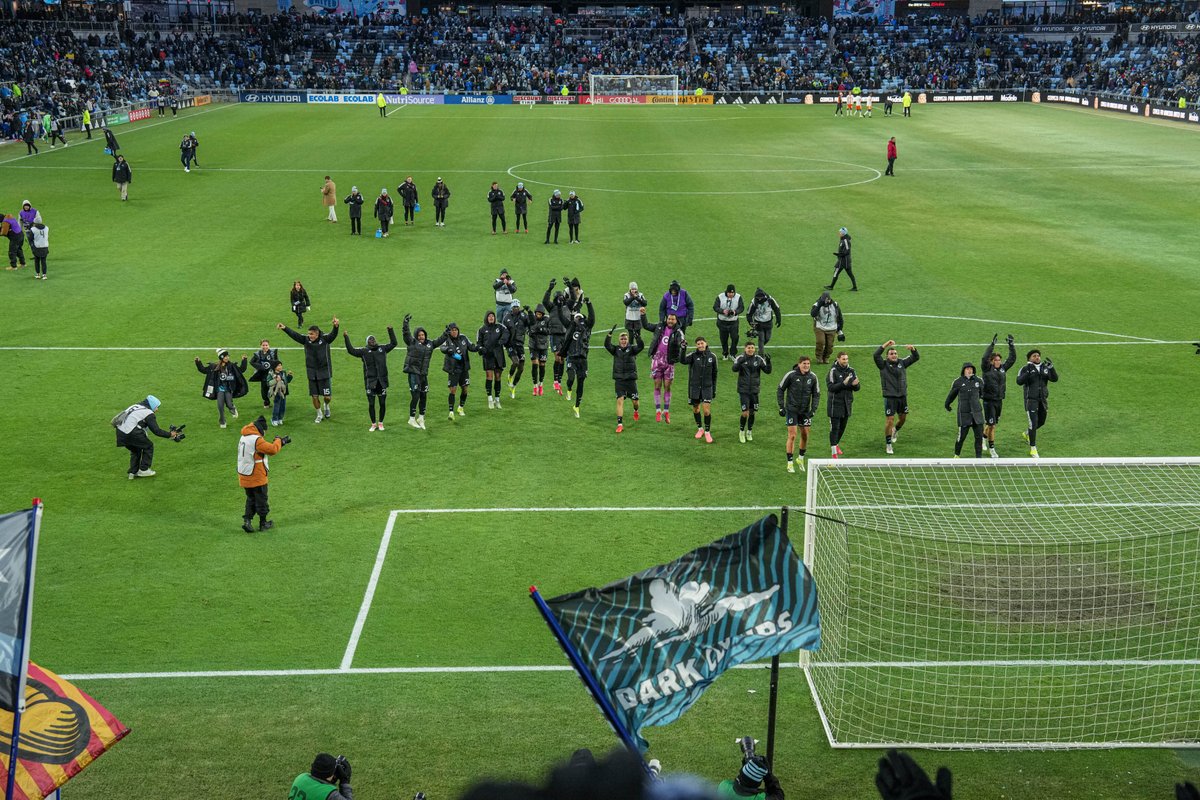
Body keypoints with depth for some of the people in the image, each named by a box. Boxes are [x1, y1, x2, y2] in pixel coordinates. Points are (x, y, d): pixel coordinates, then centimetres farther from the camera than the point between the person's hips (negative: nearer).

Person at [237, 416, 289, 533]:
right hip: (257, 477, -8)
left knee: (251, 499, 20)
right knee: (261, 500, 9)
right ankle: (263, 524, 20)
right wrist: (278, 440, -8)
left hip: (244, 477, 8)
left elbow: (264, 447, 11)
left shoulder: (244, 437, 8)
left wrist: (280, 442, 7)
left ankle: (247, 520, 7)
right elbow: (272, 449, -28)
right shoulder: (256, 440, -21)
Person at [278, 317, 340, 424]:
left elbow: (333, 335, -28)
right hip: (312, 373, 3)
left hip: (324, 372, -3)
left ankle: (326, 405, 36)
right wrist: (285, 328, -21)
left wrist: (335, 327, -49)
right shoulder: (306, 339, -2)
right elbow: (294, 335, -7)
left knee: (327, 397, 1)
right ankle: (319, 414, 27)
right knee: (314, 396, 7)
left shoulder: (325, 339, -11)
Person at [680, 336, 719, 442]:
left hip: (707, 387, -1)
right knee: (695, 409, 11)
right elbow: (682, 360, -25)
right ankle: (700, 429, 33)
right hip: (694, 387, 1)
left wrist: (714, 389, 9)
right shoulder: (693, 356, -6)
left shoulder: (712, 356, -1)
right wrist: (683, 348, -39)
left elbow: (714, 373, 8)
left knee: (707, 410, -9)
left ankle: (707, 432, 7)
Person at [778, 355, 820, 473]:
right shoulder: (791, 375, -11)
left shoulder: (813, 377, -2)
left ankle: (800, 458, 31)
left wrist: (813, 409, -5)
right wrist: (781, 407, -7)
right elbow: (780, 389, -2)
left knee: (805, 435, 7)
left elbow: (816, 395, 7)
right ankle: (790, 463, 4)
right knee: (792, 435, -6)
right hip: (791, 410, -3)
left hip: (805, 410, 3)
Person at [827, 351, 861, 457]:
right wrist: (843, 383, -27)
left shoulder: (851, 370, 5)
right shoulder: (833, 371, -10)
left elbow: (857, 388, 8)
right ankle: (833, 451, 0)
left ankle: (835, 444, 35)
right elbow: (830, 387, -18)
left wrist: (855, 384, -15)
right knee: (834, 428, -4)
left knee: (842, 427, 15)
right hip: (835, 404, -5)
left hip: (847, 404, 6)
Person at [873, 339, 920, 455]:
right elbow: (876, 355, -20)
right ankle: (888, 444, 6)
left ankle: (895, 430, 50)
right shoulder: (883, 364, -5)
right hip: (890, 397, -5)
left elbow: (916, 358, 5)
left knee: (903, 418, 17)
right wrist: (886, 344, -24)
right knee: (889, 420, -6)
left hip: (902, 396, 5)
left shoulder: (902, 363, 6)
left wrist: (913, 349, -16)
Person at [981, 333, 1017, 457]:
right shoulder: (987, 369, -8)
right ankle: (992, 448, 3)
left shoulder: (1003, 368, 7)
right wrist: (992, 344, -28)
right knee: (991, 425, -5)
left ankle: (984, 437, 40)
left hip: (999, 400, 5)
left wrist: (1011, 345, 0)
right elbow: (985, 357, -24)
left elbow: (1012, 358, 10)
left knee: (992, 424, 15)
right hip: (989, 401, -5)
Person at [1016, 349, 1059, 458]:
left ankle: (1027, 434, 47)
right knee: (1033, 422, -8)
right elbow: (1019, 381, -19)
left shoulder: (1045, 367, 7)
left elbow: (1055, 379, -4)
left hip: (1043, 399, 6)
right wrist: (1028, 372, -32)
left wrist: (1051, 368, -19)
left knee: (1041, 421, 18)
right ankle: (1033, 449, 1)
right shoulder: (1026, 368, -6)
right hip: (1031, 399, -5)